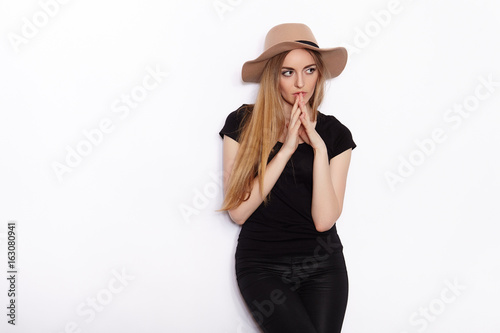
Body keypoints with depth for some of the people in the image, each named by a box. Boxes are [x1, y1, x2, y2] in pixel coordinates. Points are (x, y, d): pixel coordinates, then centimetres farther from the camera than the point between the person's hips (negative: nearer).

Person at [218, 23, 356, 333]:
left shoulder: (334, 133, 0)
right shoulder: (242, 123, -4)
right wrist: (287, 149, -16)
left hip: (322, 265, 2)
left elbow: (324, 219, -8)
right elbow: (238, 211, -12)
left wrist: (318, 147, -15)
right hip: (262, 265, -2)